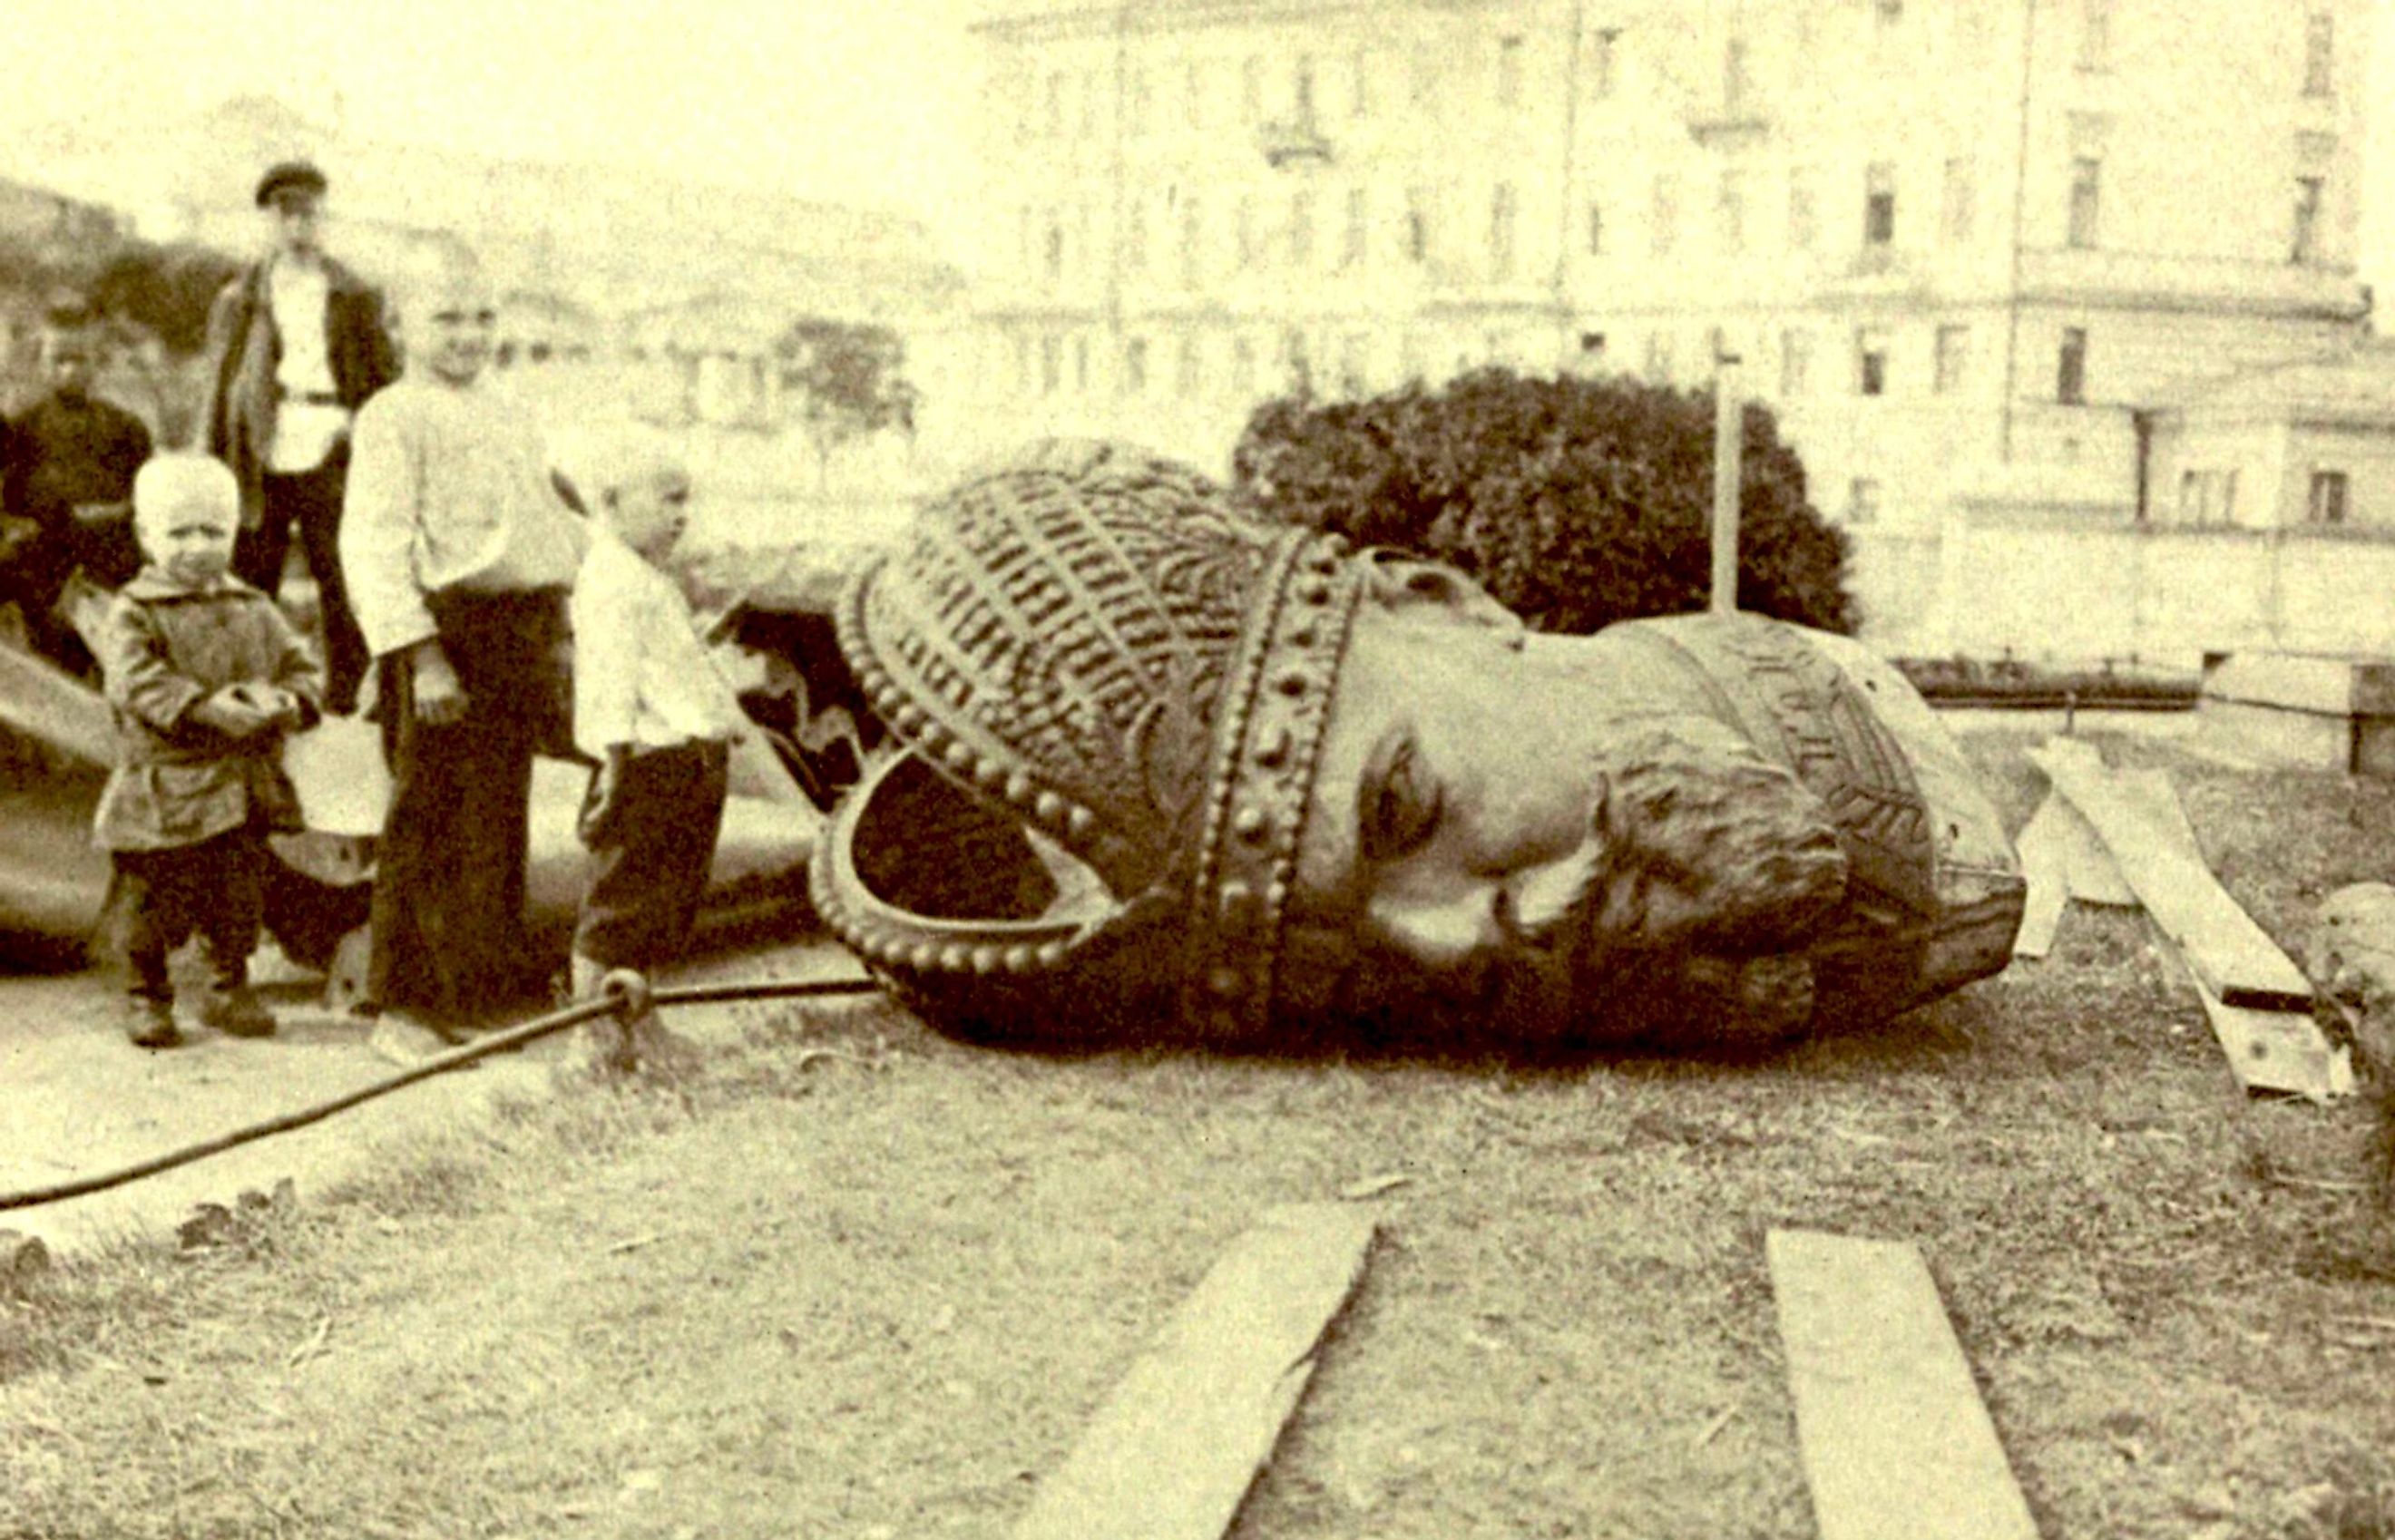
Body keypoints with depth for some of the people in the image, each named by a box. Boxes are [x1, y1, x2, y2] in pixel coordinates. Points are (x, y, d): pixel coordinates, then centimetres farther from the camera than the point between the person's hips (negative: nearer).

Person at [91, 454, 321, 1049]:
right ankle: (148, 998, 19)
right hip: (164, 789, -4)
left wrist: (285, 699, -13)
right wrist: (204, 706, -27)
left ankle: (229, 988, 28)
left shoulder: (254, 610, 11)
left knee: (239, 897, 11)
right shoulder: (133, 613, -4)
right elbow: (137, 682, -17)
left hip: (245, 785, 4)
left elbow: (302, 665, 10)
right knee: (155, 899, 3)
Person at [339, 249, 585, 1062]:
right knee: (437, 826, -4)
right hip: (446, 627, -7)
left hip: (525, 636, 7)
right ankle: (405, 1007, 6)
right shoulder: (395, 417, -4)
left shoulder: (512, 414, 20)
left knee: (501, 821, 13)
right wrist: (421, 655, -22)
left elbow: (554, 523, 28)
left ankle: (486, 987, 25)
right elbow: (373, 546, -13)